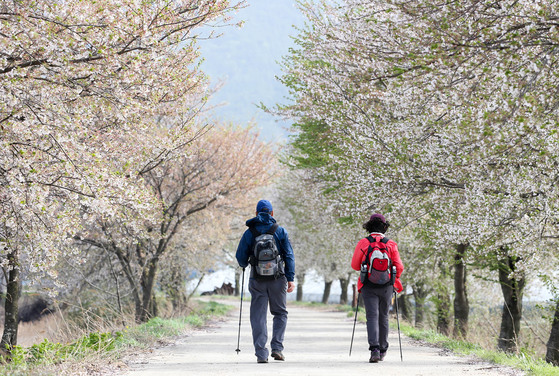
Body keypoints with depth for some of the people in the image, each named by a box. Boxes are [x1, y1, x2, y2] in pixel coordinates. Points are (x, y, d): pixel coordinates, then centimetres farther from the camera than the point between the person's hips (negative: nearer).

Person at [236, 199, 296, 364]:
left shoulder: (249, 233, 2)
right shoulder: (280, 231, 2)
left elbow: (240, 256, 3)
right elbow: (289, 256, -2)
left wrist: (244, 265, 26)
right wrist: (291, 279, 0)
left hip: (257, 280, 0)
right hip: (277, 279, 0)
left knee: (258, 316, 4)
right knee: (280, 313, 15)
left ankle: (261, 353, -3)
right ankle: (277, 347, 2)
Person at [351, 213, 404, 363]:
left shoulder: (363, 243, -4)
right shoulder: (391, 244, -1)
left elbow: (355, 265, 1)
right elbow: (399, 267, -4)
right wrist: (394, 281, 15)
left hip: (368, 287, -1)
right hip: (386, 287, 1)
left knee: (372, 316, -4)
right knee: (383, 317, 14)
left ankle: (374, 349, -22)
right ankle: (382, 350, 22)